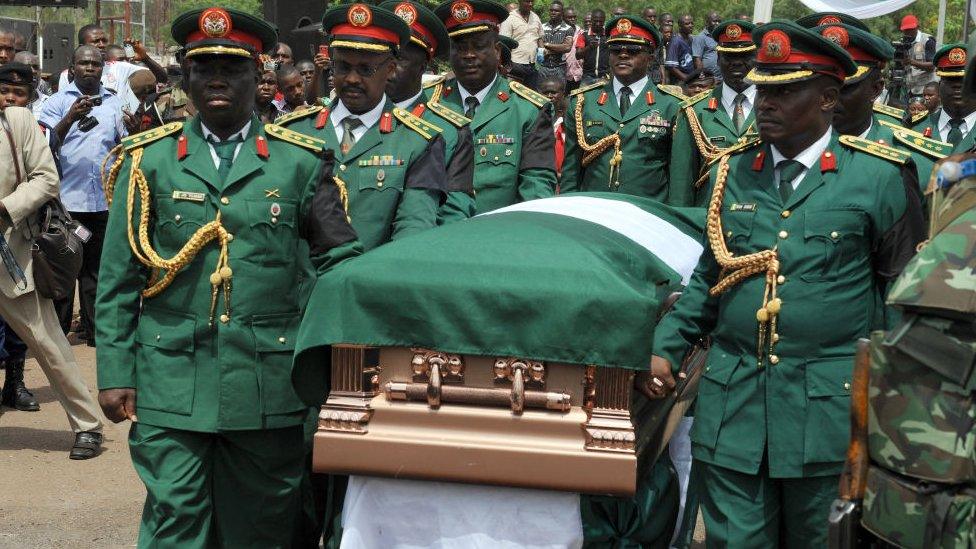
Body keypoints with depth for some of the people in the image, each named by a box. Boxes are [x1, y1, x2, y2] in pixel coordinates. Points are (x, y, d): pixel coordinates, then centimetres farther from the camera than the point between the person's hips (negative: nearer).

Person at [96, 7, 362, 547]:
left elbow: (342, 261, 7)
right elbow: (117, 280, 6)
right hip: (170, 386, 0)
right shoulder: (148, 160, 5)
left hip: (270, 389, 1)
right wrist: (115, 374, 0)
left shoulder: (301, 160, 4)